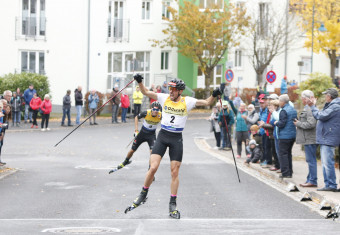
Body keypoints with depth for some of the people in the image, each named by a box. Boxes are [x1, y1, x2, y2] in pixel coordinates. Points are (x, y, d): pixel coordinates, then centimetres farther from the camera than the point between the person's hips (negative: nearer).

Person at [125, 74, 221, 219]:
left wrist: (214, 96, -20)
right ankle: (143, 196, 9)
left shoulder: (187, 101, -1)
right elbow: (146, 93, 3)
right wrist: (140, 82, -13)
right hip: (162, 136, 0)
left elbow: (207, 103, -2)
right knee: (153, 168, -11)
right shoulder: (164, 98, 2)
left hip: (177, 139, 0)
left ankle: (172, 204, 12)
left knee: (175, 172, 2)